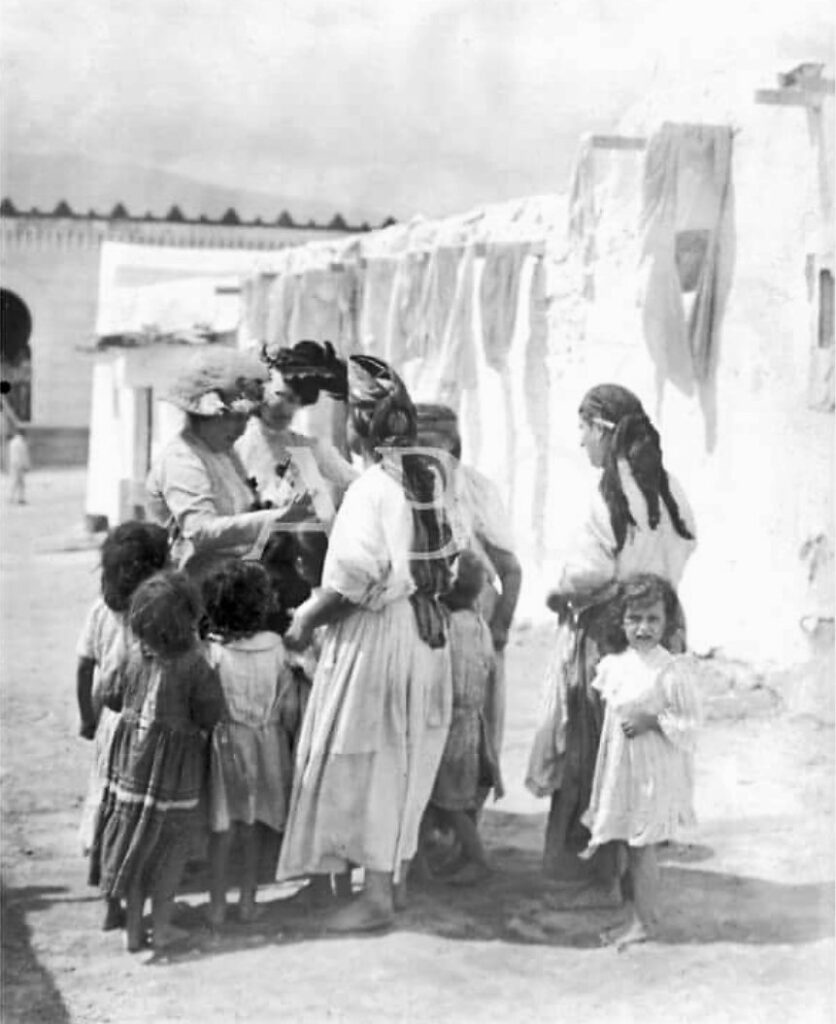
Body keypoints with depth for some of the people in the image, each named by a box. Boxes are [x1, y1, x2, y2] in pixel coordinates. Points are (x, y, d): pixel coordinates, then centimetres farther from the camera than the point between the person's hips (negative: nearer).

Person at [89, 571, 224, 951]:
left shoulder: (134, 656, -7)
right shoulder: (194, 665, -19)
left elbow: (110, 696, 5)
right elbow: (210, 716, -13)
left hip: (132, 759, 4)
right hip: (176, 764, -4)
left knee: (133, 837, 13)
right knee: (170, 847, 11)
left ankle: (133, 928, 20)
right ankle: (161, 926, 16)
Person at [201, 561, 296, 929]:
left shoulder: (212, 651, -15)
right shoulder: (275, 646, -6)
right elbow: (289, 706, 0)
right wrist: (282, 741, 13)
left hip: (225, 742, -3)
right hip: (267, 743, 3)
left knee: (222, 830, 7)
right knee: (250, 828, 14)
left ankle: (218, 905, 13)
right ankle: (248, 901, 20)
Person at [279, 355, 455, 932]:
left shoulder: (371, 488, -18)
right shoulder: (425, 479, 6)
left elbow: (353, 582, -23)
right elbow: (445, 567, 10)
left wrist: (305, 621, -11)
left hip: (376, 638, -8)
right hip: (423, 631, 8)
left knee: (367, 765, 1)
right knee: (401, 764, 17)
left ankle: (377, 895, 6)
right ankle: (396, 877, 27)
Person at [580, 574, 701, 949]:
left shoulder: (673, 671, -18)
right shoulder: (612, 664, 3)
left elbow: (689, 721, -14)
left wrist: (652, 721, -22)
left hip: (654, 769, -7)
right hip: (620, 765, 7)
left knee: (642, 845, 1)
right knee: (631, 843, 16)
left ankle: (643, 921, 13)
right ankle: (645, 908, 30)